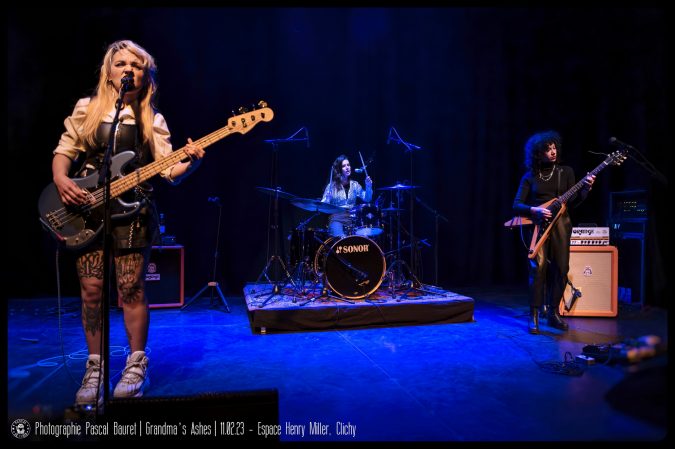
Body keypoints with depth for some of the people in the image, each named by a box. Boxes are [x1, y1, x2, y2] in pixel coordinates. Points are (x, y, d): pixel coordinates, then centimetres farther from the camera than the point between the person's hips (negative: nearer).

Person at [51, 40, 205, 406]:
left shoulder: (153, 121, 6)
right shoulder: (87, 108, 9)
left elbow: (169, 171, -3)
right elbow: (63, 151, 10)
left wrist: (190, 163, -24)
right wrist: (61, 180, -11)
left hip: (131, 210, -1)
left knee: (131, 290, -1)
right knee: (91, 291, 2)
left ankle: (136, 364, 14)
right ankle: (95, 367, 16)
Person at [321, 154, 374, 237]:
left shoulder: (354, 185, 11)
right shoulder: (332, 186, 3)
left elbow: (367, 199, 2)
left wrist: (368, 187, -15)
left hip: (352, 218, 3)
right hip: (336, 218, -3)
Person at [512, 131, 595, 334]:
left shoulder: (565, 171, 11)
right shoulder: (529, 177, 5)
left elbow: (572, 202, 5)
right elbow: (517, 205, 1)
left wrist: (585, 189, -11)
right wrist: (534, 211, -15)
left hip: (560, 223, 2)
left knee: (561, 268, -2)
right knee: (538, 267, -13)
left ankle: (553, 312, 12)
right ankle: (534, 316, -6)